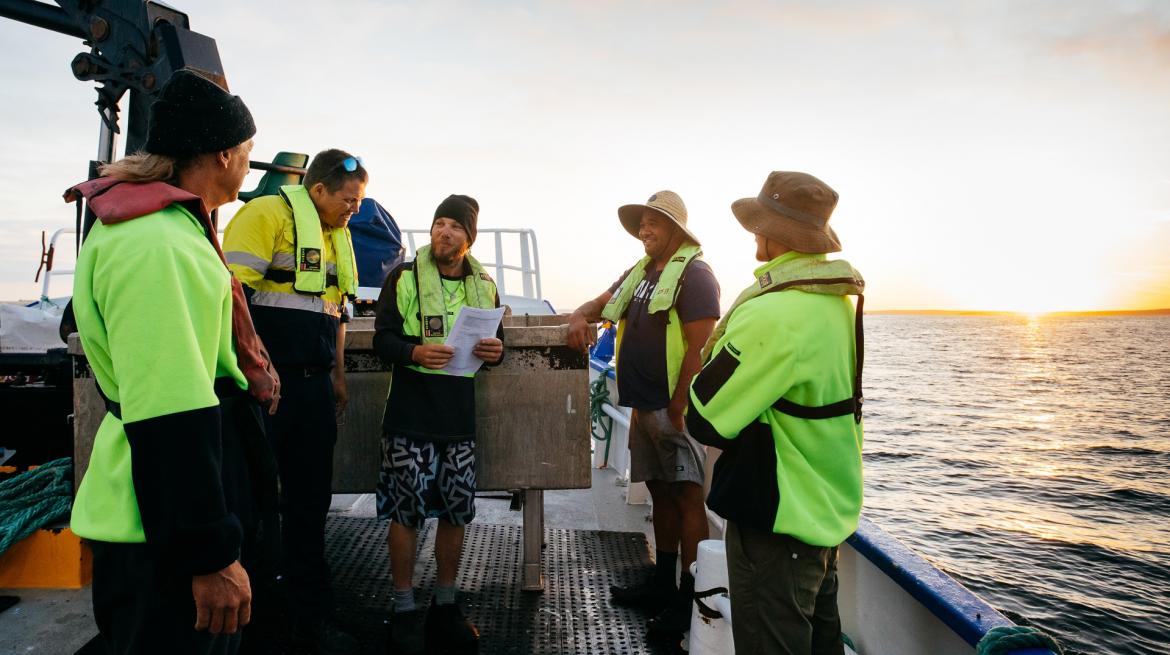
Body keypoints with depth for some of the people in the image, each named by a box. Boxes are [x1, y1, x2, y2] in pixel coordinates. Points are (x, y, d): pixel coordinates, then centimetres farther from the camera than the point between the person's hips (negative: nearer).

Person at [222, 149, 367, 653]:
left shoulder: (336, 235, 18)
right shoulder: (269, 214, -7)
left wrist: (337, 375, 21)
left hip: (312, 383, 8)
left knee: (311, 496, 13)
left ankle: (311, 610, 25)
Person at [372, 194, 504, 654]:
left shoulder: (484, 286, 12)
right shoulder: (404, 278, 1)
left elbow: (495, 340, 18)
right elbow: (382, 339, -2)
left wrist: (496, 350, -5)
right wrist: (415, 352, -22)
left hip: (460, 418, 4)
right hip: (410, 415, -3)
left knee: (457, 511, 7)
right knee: (405, 512, 1)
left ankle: (444, 605, 25)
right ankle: (404, 609, 17)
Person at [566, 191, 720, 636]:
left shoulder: (693, 273, -11)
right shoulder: (639, 273, 15)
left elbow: (699, 349, -17)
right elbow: (598, 303, 25)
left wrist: (677, 410, -19)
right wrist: (580, 317, 1)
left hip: (675, 408, -8)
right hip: (643, 407, 8)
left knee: (687, 498, -2)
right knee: (661, 494, 16)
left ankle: (689, 599, 6)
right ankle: (662, 586, 29)